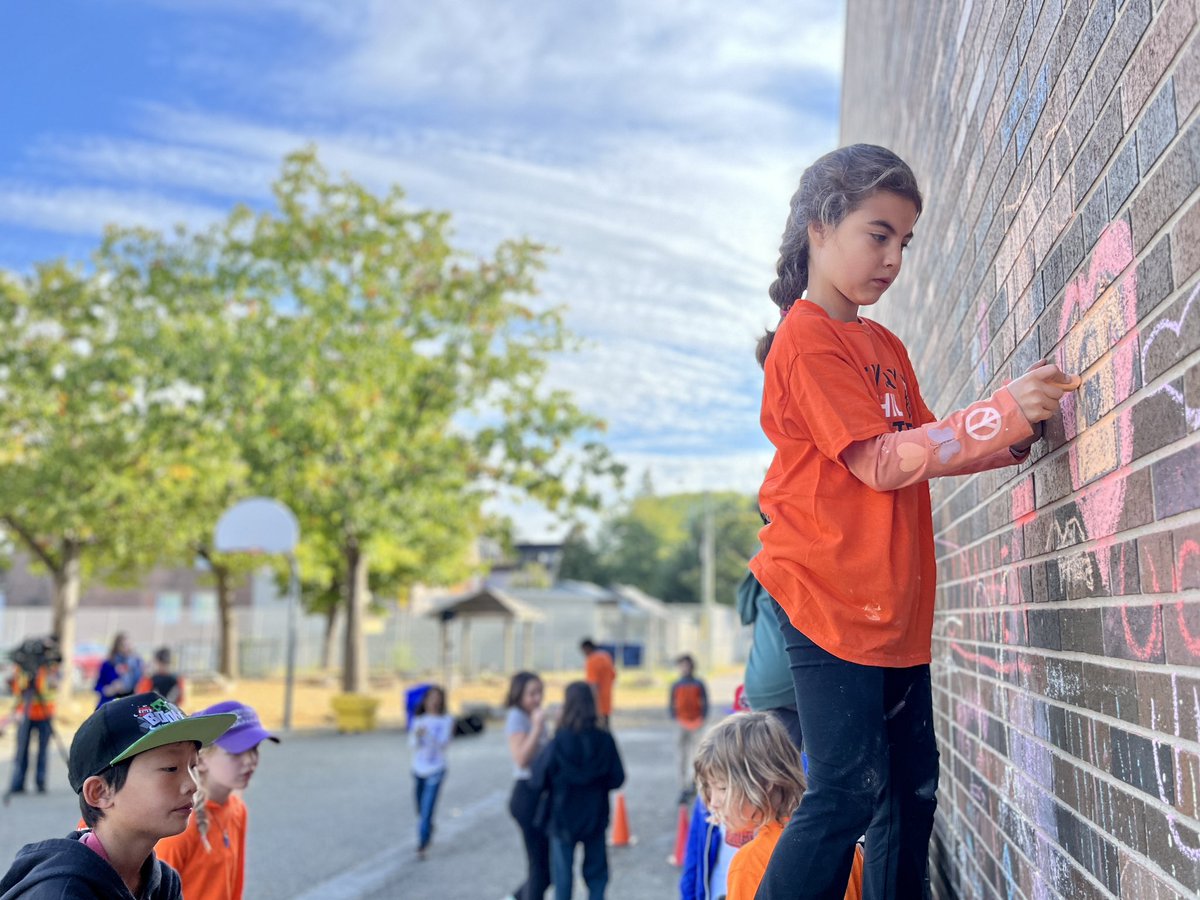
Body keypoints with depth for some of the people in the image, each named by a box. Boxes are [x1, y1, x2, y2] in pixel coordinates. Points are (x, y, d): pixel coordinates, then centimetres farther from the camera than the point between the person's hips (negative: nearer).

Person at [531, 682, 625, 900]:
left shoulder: (558, 743, -20)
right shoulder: (605, 741, -14)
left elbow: (538, 782, -14)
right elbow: (617, 778, -8)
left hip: (563, 818, -2)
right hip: (595, 817, 2)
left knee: (563, 876, 11)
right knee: (596, 873, 17)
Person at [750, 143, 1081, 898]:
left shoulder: (887, 348, 17)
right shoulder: (807, 339, -10)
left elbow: (928, 447, 18)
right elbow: (883, 463, -17)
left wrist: (1017, 432, 2)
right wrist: (1003, 411, -22)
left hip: (896, 605, 9)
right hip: (829, 599, -9)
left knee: (912, 787, 11)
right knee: (849, 793, -9)